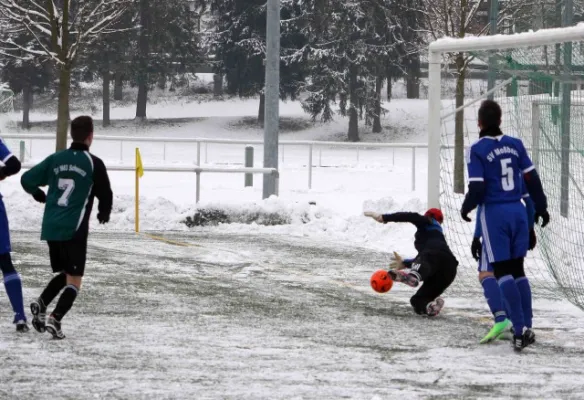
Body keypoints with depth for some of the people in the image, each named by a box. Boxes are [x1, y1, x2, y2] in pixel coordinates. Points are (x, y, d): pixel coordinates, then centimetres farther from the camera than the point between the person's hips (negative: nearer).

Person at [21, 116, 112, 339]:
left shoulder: (55, 159, 7)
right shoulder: (93, 163, -6)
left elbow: (27, 179, 9)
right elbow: (105, 195, -2)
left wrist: (41, 196, 30)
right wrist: (104, 214, 21)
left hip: (51, 228, 5)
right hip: (74, 229, -5)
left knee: (64, 274, 23)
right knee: (74, 280, 0)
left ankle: (41, 304, 0)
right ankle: (55, 319, -20)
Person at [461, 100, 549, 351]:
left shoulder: (477, 150, -11)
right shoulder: (515, 144, 4)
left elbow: (477, 188, -14)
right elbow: (532, 179, 6)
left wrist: (466, 208, 5)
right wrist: (541, 207, 19)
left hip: (494, 213, -5)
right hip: (517, 211, 5)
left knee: (502, 272, -1)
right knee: (517, 269, 14)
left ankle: (520, 329, -12)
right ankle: (525, 328, 12)